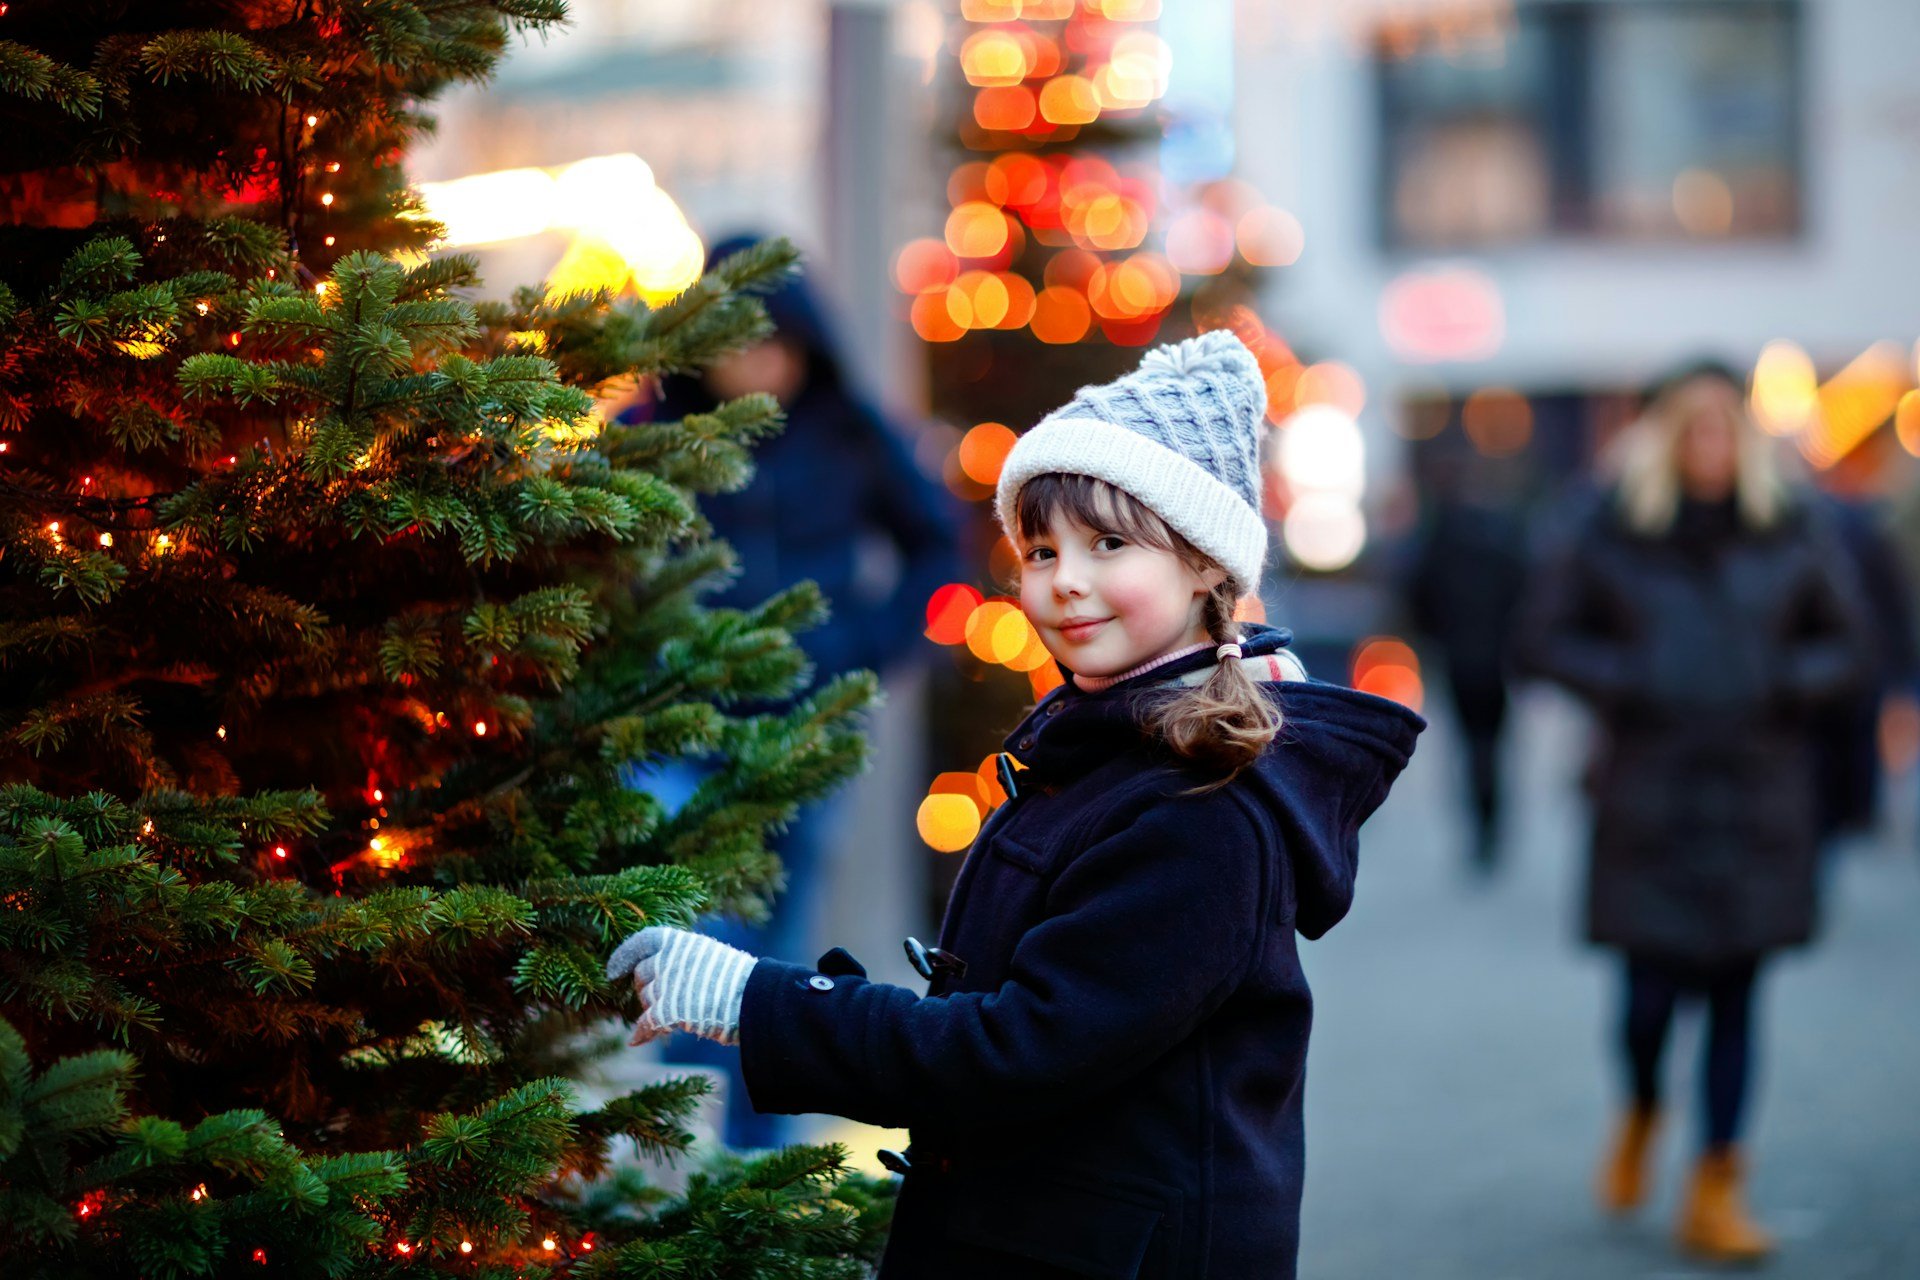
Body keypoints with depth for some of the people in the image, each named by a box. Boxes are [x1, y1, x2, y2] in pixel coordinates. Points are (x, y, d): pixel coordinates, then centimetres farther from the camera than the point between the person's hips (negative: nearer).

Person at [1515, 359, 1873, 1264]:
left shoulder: (1791, 535, 4)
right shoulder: (1614, 535, 0)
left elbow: (1848, 645, 11)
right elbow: (1541, 638, 3)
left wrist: (1788, 682, -8)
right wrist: (1622, 681, -11)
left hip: (1759, 802, 1)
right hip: (1651, 798, -1)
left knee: (1735, 996, 2)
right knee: (1653, 992, -5)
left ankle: (1715, 1192, 12)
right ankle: (1640, 1114, 30)